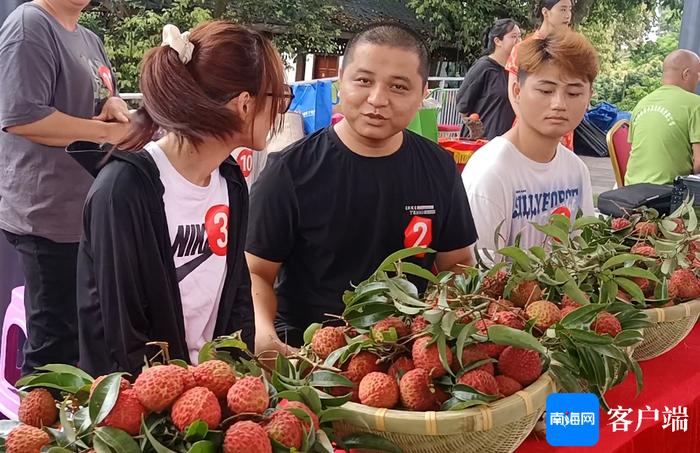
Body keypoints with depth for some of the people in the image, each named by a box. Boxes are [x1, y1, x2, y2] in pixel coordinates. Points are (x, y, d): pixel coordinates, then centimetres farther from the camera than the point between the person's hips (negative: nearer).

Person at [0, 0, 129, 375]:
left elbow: (103, 95, 27)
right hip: (49, 214, -9)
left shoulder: (89, 39, 15)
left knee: (86, 332, 19)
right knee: (55, 343, -2)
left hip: (88, 210, 10)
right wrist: (105, 131, -16)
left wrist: (114, 102, 1)